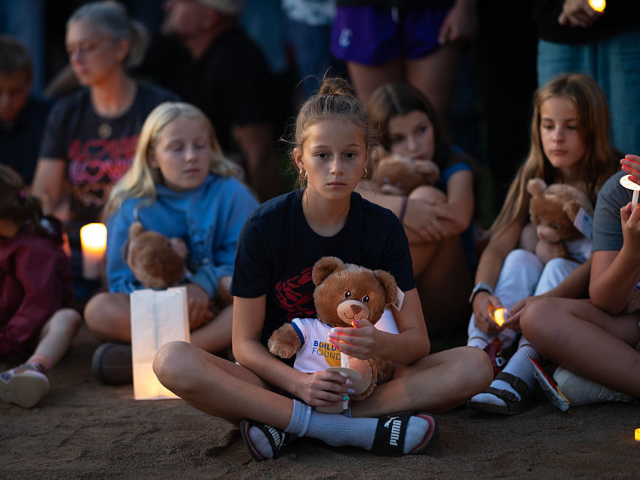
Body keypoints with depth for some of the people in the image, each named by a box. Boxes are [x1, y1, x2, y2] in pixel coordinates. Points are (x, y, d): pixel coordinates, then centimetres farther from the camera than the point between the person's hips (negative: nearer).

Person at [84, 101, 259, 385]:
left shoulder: (231, 194, 3)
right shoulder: (131, 207, 2)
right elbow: (122, 279, -3)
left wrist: (207, 284, -24)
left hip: (219, 305, 0)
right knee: (99, 309, -26)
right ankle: (211, 346, -31)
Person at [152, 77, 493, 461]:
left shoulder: (382, 227, -3)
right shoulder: (264, 227, -8)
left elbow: (418, 340, -5)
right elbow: (245, 343, -6)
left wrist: (381, 344, -30)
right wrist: (298, 383, -27)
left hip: (359, 380, 2)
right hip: (281, 379, -1)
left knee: (475, 366, -22)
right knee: (173, 362, -29)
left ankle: (284, 422, -26)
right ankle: (363, 429, -33)